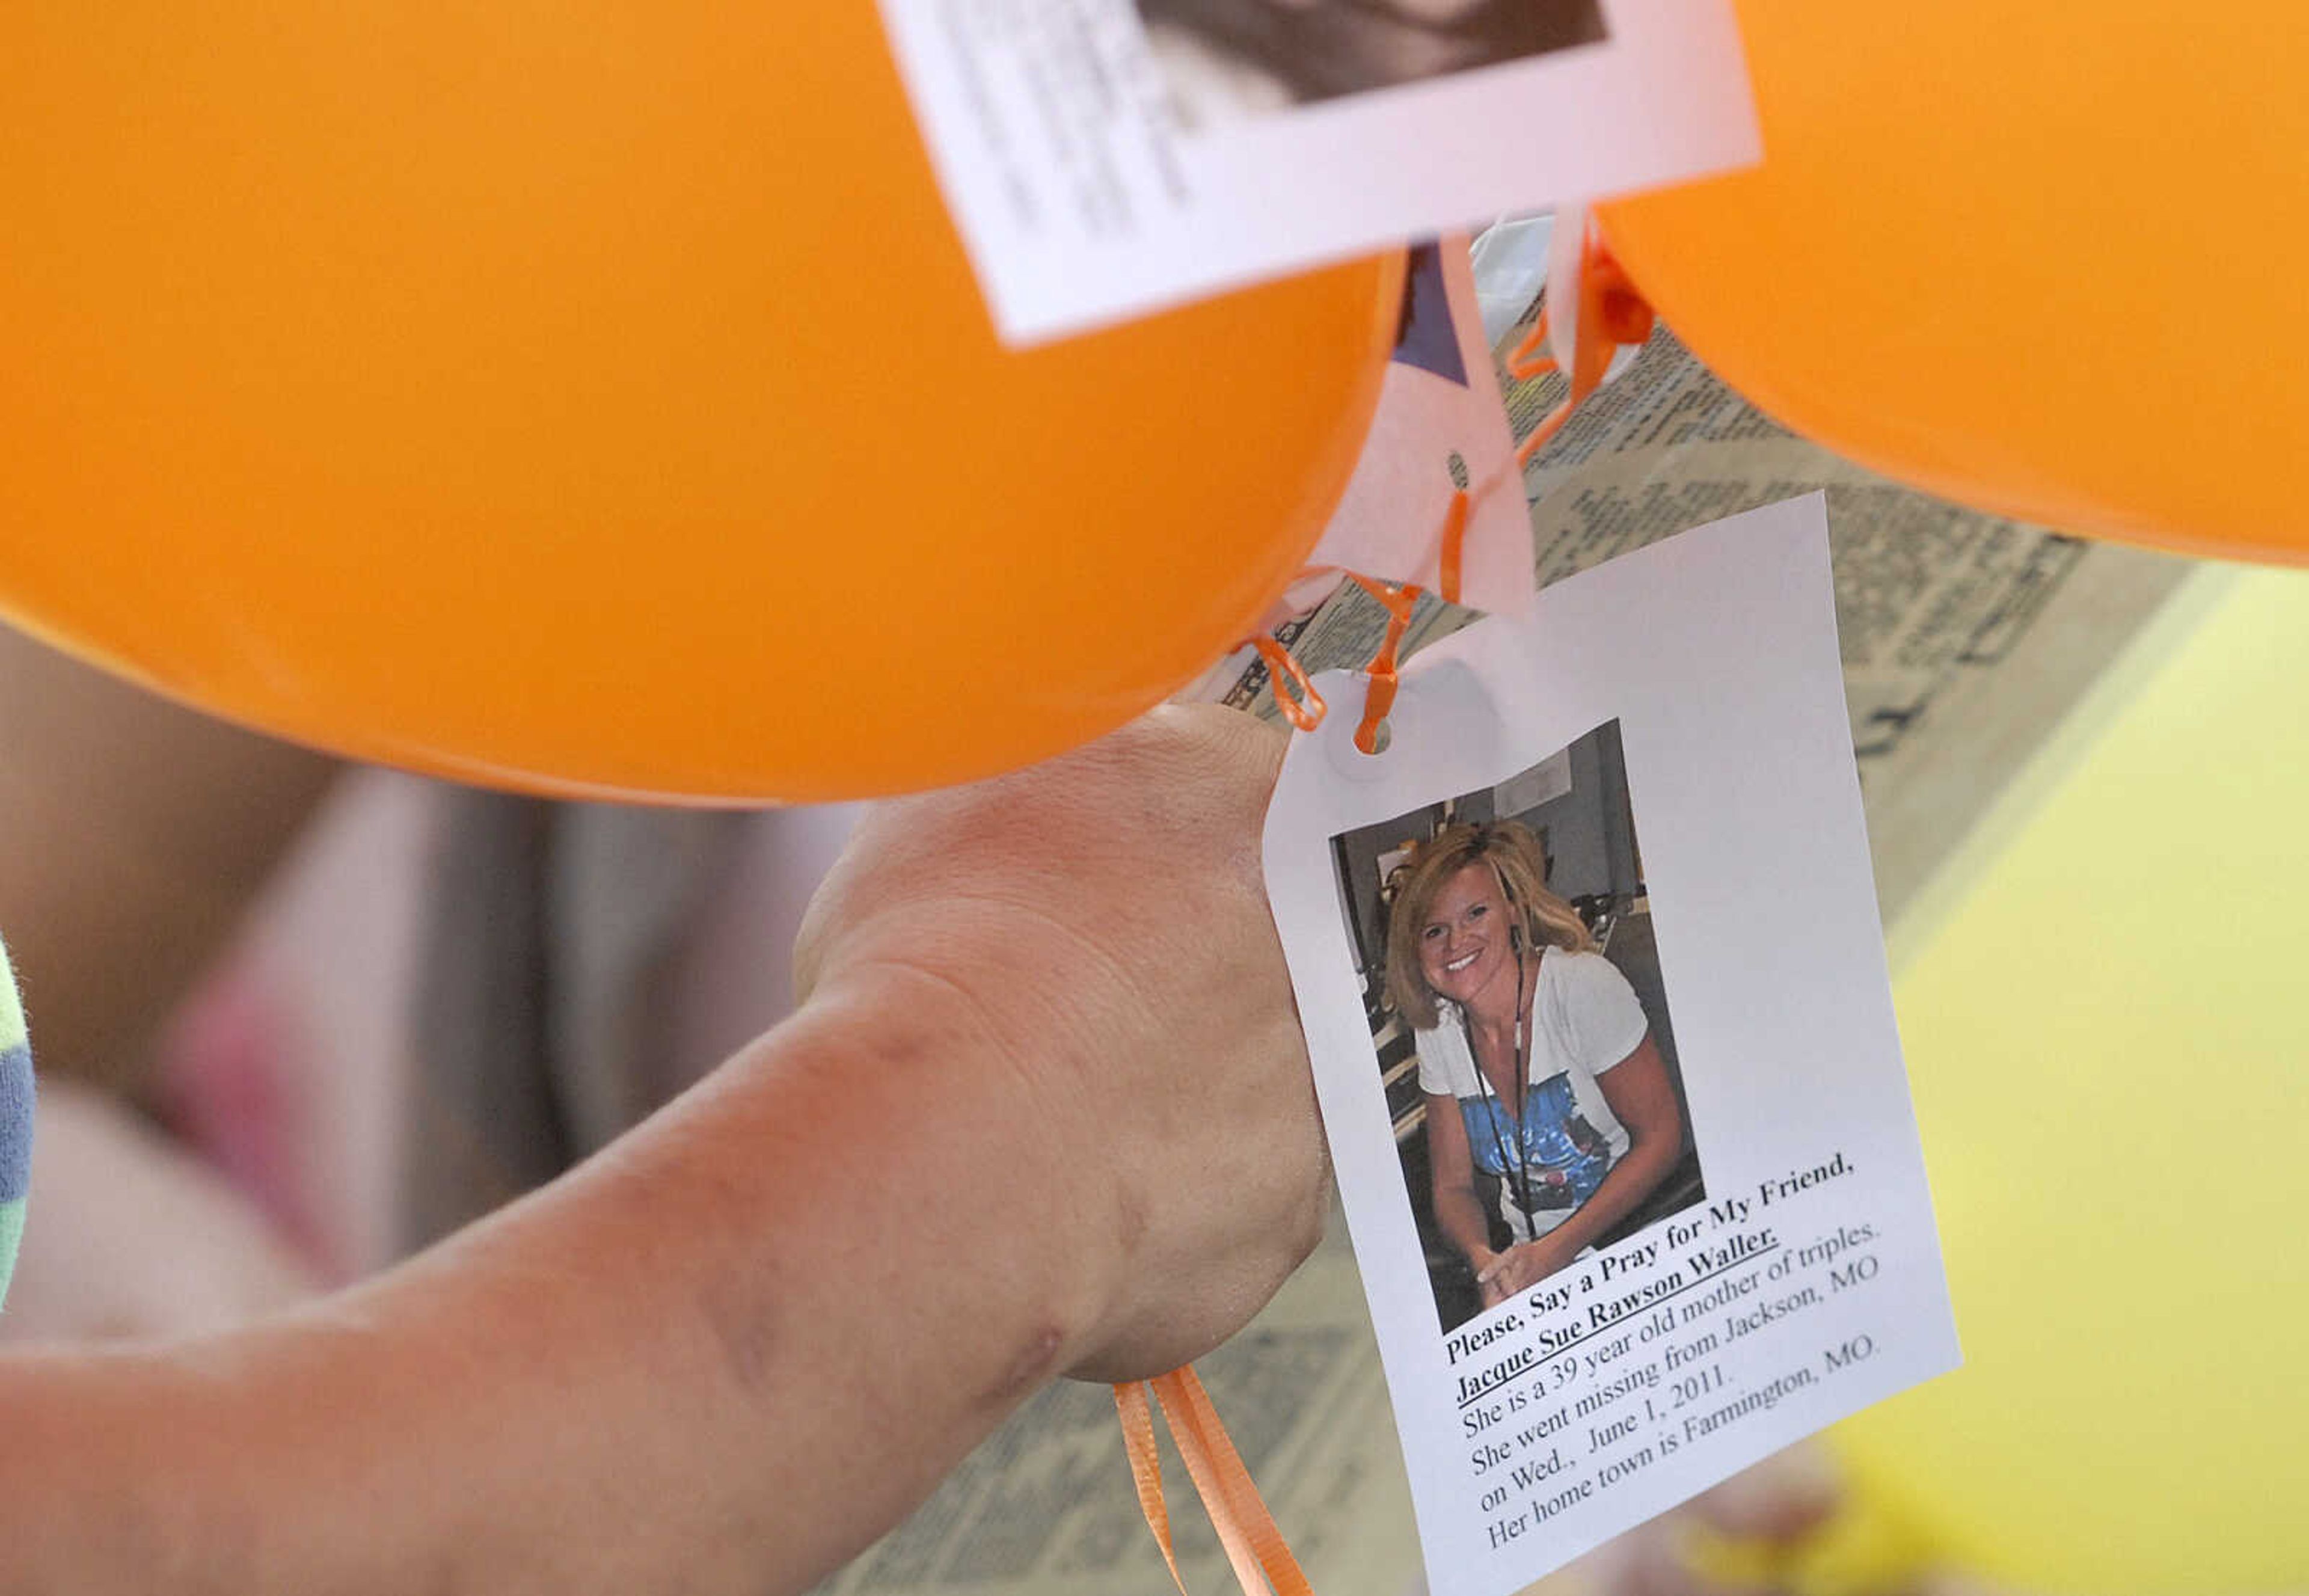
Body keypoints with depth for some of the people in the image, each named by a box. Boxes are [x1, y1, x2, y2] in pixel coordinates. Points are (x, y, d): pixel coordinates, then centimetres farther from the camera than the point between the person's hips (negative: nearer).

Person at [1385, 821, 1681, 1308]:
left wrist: (1559, 1249, -20)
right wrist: (1483, 1259, -17)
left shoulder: (1582, 985, -13)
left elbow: (1660, 1137, -11)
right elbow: (1453, 1184, 7)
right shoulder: (1438, 1030, 2)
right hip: (1531, 1258, 5)